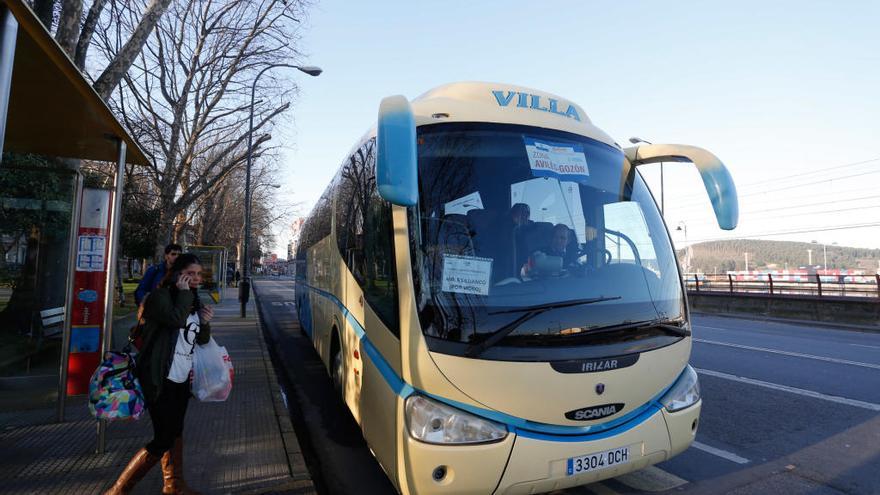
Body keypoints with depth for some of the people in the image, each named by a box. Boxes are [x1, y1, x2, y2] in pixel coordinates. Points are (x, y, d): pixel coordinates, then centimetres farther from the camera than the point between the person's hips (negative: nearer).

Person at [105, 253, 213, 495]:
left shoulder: (193, 300, 10)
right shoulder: (160, 296, -11)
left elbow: (202, 340, 15)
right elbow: (175, 319, -32)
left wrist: (206, 323, -5)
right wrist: (183, 293, -20)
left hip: (181, 379, 8)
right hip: (160, 380, -8)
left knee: (175, 432, 19)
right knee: (163, 439, -8)